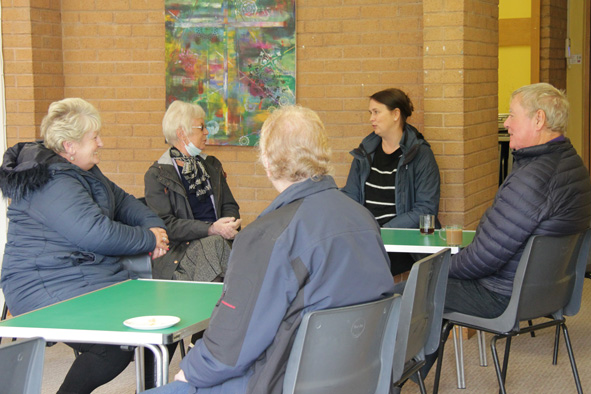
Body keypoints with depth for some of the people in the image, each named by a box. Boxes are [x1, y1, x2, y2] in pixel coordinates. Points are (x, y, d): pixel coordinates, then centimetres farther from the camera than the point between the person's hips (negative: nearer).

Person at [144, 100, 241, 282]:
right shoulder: (156, 175, 2)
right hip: (179, 248, -5)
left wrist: (230, 225, -4)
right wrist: (210, 229, -20)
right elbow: (165, 224, -8)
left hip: (219, 239, 5)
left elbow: (229, 205, 22)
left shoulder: (212, 165, 23)